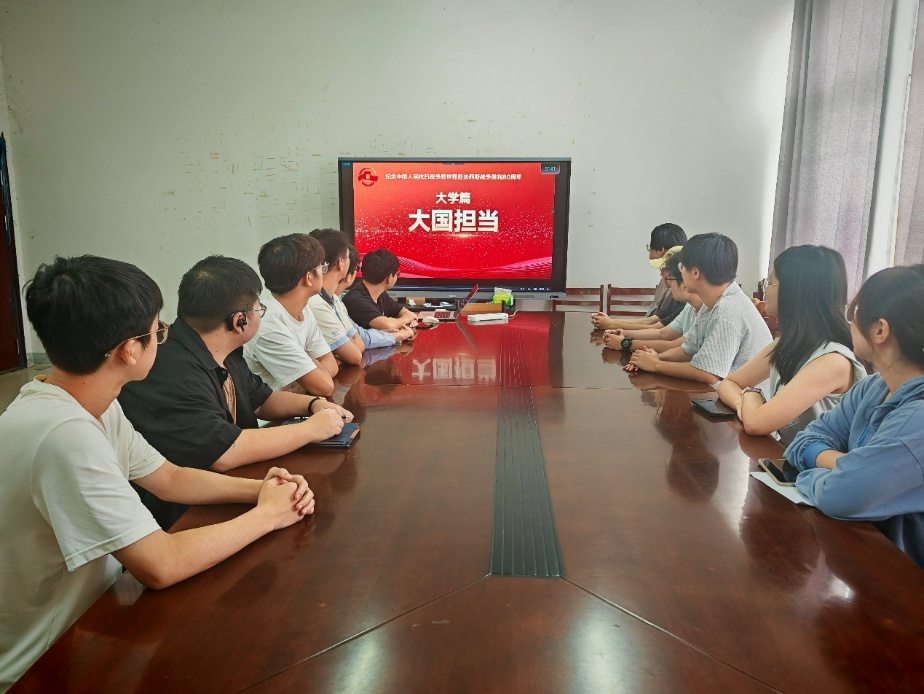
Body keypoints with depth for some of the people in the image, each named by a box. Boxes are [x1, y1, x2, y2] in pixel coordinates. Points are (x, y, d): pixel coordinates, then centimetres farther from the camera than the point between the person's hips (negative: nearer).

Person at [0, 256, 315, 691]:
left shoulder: (93, 406, -4)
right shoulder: (64, 435, -32)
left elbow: (170, 479, 6)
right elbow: (161, 566, -31)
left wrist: (257, 489, -10)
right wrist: (266, 514, -18)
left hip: (89, 613, 7)